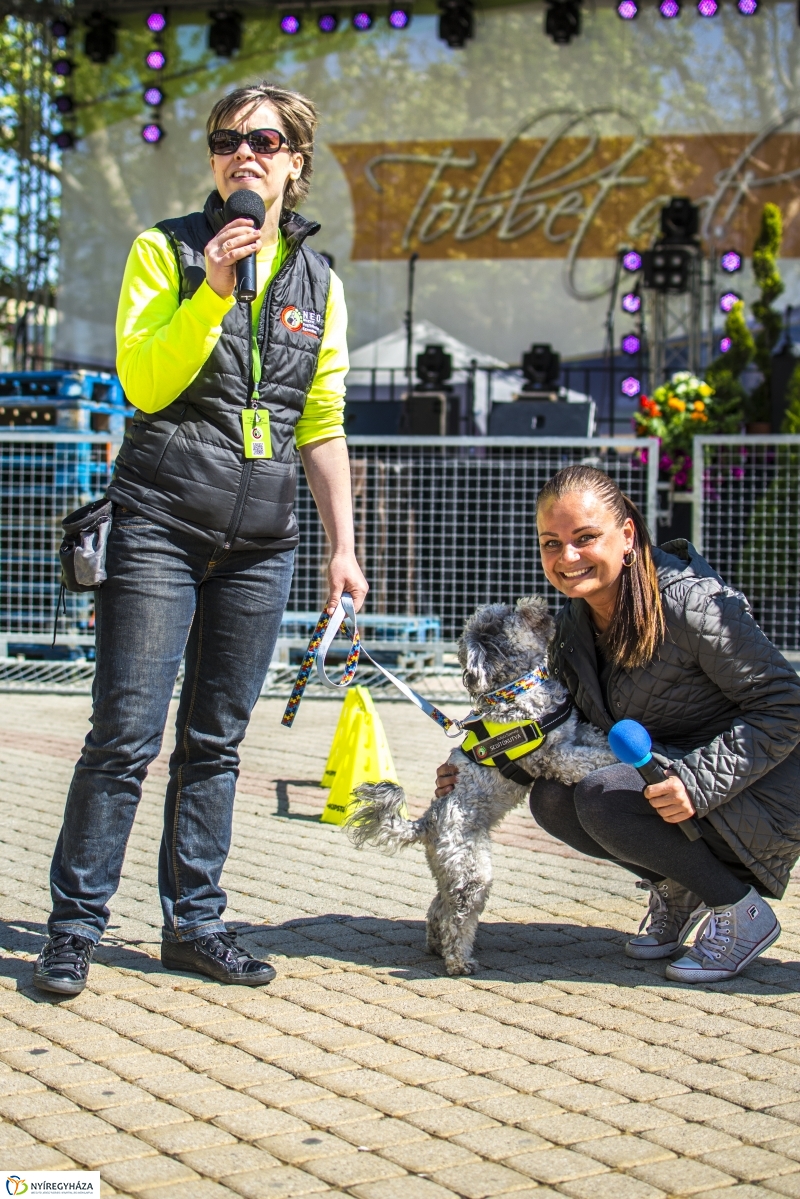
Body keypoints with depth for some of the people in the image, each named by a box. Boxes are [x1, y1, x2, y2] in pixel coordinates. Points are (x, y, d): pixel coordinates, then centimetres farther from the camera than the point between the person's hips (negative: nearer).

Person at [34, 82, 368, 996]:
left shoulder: (319, 284, 13)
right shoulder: (165, 249, 3)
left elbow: (322, 426, 15)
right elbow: (142, 382, -7)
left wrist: (342, 545, 11)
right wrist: (212, 292, -19)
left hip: (260, 542, 4)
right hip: (161, 525, -3)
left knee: (216, 740, 8)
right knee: (127, 734, -6)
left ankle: (194, 922, 16)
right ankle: (73, 928, 4)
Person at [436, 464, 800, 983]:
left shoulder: (691, 604, -23)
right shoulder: (573, 625, 0)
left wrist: (698, 782, -32)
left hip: (756, 798, -8)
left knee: (603, 798, -28)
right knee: (552, 798, -12)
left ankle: (741, 911, -10)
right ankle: (676, 891, 7)